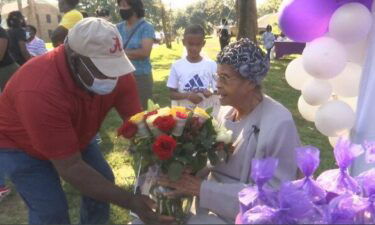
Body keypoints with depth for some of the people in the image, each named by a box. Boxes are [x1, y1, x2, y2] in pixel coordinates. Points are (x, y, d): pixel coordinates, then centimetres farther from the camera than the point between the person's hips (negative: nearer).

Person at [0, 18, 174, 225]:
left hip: (76, 135, 5)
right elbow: (70, 167, -38)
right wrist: (130, 202, -39)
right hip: (19, 145, -5)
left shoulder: (115, 71, -25)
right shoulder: (41, 91, -42)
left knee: (102, 183, 4)